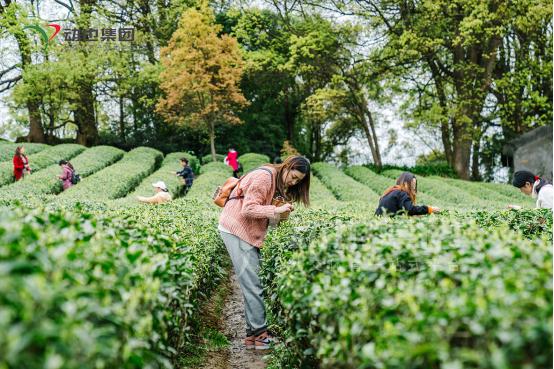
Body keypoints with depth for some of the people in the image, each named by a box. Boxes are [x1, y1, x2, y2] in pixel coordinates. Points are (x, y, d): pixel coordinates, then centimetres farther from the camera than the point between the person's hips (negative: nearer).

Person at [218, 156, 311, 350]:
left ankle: (252, 334, 9)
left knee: (252, 283, 6)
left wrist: (282, 214, -8)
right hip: (236, 229, -10)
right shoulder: (265, 176, -16)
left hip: (249, 232, 10)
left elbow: (266, 213, 11)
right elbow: (248, 209, -22)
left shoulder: (278, 183, 14)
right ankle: (260, 332, -7)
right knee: (251, 283, -10)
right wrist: (276, 209, -24)